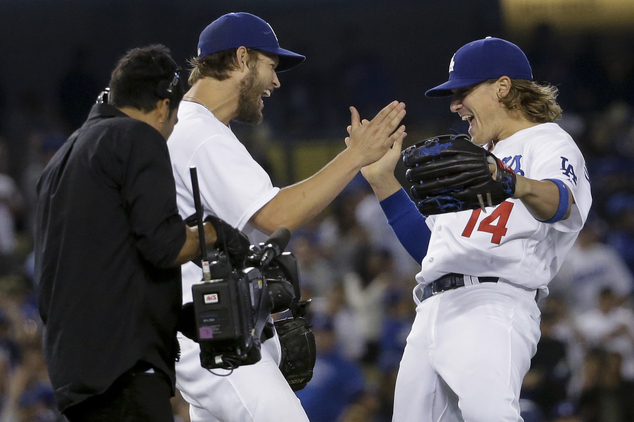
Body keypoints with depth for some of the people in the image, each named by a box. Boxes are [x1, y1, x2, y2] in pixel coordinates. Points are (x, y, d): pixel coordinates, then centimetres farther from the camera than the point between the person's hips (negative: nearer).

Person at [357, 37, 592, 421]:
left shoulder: (550, 143, 3)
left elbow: (561, 204, -22)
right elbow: (428, 245, 32)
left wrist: (520, 186, -45)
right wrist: (382, 180, 25)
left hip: (497, 300, -9)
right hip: (433, 311, 9)